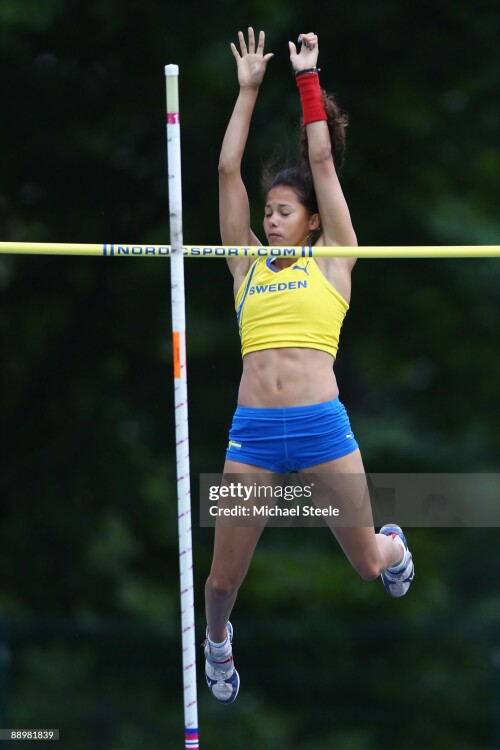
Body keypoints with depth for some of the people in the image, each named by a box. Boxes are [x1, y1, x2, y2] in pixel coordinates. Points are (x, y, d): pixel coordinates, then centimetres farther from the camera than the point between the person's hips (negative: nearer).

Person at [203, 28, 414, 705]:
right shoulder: (248, 266, 14)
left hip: (321, 425, -2)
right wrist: (248, 90, 13)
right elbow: (229, 171, 11)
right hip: (253, 431, 2)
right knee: (223, 579, 4)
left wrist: (308, 78, 11)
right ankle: (218, 641, 37)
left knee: (367, 562, 7)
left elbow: (322, 160, 6)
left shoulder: (331, 260, 8)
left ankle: (394, 545, 45)